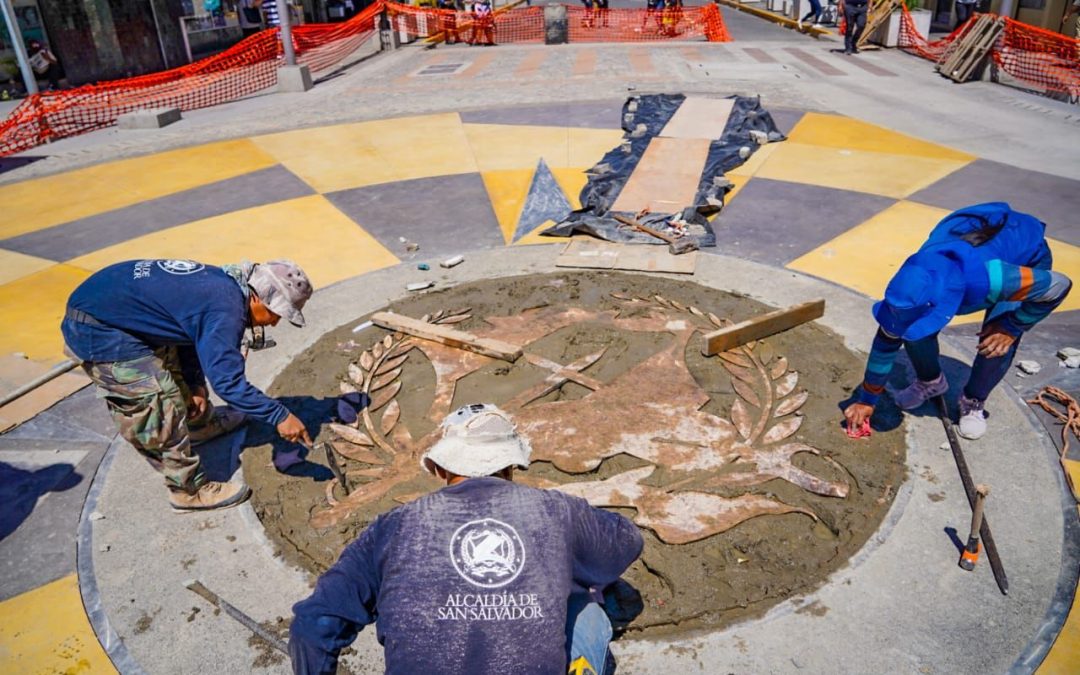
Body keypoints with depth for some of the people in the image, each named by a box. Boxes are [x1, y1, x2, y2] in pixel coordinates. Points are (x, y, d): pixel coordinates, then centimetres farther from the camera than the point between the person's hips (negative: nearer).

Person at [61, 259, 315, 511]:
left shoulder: (222, 282, 2)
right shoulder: (224, 310, -27)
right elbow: (227, 381, -29)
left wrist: (196, 384, 10)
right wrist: (279, 415, -24)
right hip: (98, 331, -10)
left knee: (174, 369, 27)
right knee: (160, 414, -7)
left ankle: (200, 424, 50)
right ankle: (190, 491, 6)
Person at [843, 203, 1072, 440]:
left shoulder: (990, 278, -47)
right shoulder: (912, 286, -32)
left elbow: (1060, 285, -28)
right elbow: (887, 341, -18)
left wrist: (1012, 328, -26)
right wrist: (866, 400, -12)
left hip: (1027, 253, -3)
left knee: (997, 344, -22)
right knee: (913, 326, -13)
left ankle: (973, 401, 7)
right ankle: (930, 381, 17)